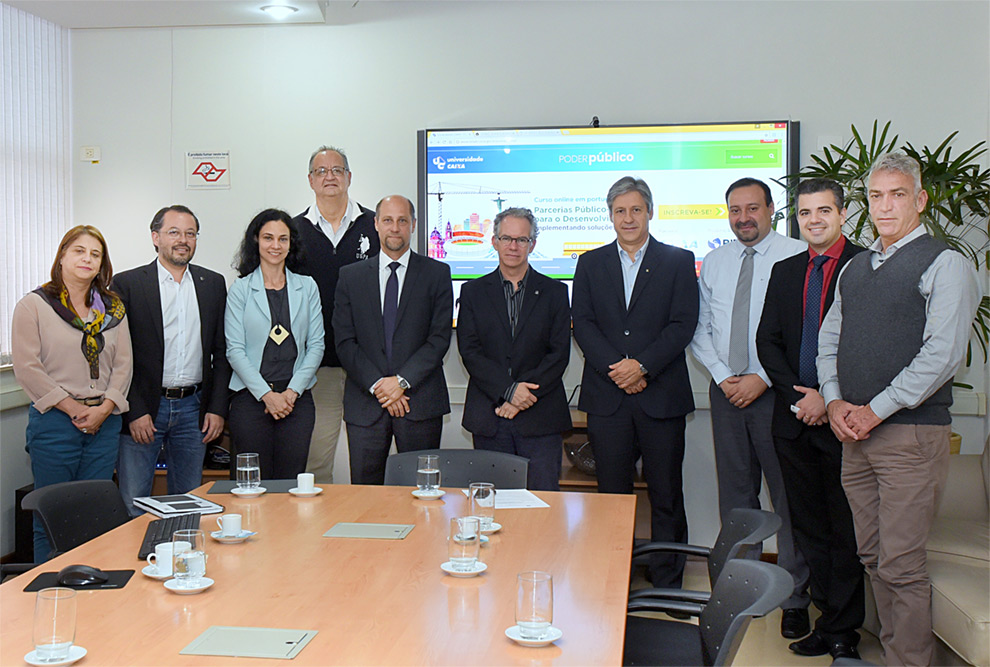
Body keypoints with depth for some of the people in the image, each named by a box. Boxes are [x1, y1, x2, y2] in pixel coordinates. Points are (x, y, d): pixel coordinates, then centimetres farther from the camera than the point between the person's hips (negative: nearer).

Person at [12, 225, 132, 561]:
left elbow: (123, 364, 7)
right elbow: (27, 368, -7)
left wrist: (104, 408, -7)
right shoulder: (33, 305, -1)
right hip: (54, 421, -3)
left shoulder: (112, 308, 11)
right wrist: (73, 408, -11)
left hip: (104, 422, 4)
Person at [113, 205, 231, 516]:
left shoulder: (213, 284, 9)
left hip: (193, 409, 3)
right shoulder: (127, 284, -2)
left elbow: (222, 351, 9)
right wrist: (134, 412, -11)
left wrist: (217, 408, 2)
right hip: (142, 409, -3)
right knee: (132, 506, -1)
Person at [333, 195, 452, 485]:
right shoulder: (351, 276, 10)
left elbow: (440, 338, -2)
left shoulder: (437, 273, 6)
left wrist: (402, 381, -11)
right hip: (365, 405, 1)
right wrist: (377, 385, -9)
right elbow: (345, 342, 3)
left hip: (420, 401, -1)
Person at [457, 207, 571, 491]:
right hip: (489, 419, 1)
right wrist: (508, 390, -13)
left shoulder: (554, 292, 8)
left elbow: (559, 353, 1)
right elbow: (469, 351, -1)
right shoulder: (473, 291, 9)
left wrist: (526, 395, -12)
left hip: (540, 418, 0)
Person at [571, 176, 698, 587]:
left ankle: (668, 586, 15)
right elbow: (582, 324, 3)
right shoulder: (591, 264, 12)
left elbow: (683, 325, -3)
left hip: (661, 396, -1)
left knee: (666, 494, 4)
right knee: (612, 492, 5)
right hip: (607, 396, 2)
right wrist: (617, 369, -10)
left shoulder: (678, 261, 7)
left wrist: (642, 366, -14)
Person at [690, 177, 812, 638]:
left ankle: (794, 598, 11)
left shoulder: (797, 258, -5)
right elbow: (700, 329, 12)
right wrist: (723, 376, -2)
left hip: (776, 391, -5)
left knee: (788, 496, 0)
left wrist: (762, 378, -14)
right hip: (726, 390, 5)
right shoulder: (714, 263, 11)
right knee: (735, 494, 12)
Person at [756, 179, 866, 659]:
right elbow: (767, 341, 9)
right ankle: (828, 618, 22)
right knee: (808, 527, 11)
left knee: (845, 528, 4)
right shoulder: (785, 272, 13)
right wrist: (798, 397, -4)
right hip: (795, 420, 5)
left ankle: (841, 632, 15)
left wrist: (830, 400, -13)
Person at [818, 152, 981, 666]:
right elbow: (829, 339, 19)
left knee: (901, 565, -6)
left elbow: (942, 354, -14)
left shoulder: (944, 264, -5)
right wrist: (835, 401, 2)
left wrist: (875, 411, -14)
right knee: (873, 557, 12)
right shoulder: (854, 269, 17)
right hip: (854, 432, 7)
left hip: (911, 435, -7)